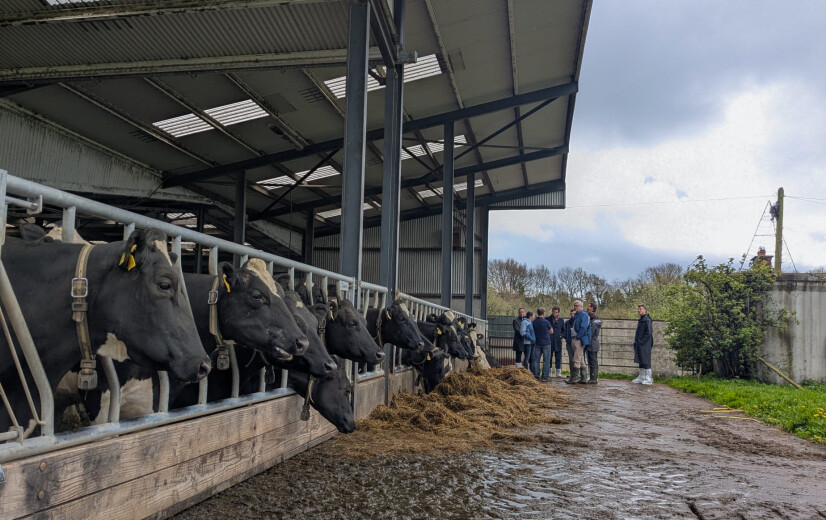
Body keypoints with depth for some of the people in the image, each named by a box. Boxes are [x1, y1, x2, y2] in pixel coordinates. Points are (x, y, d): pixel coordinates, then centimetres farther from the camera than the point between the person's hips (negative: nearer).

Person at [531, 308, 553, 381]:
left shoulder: (534, 322, 0)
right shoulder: (546, 322, -11)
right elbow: (551, 331, 3)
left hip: (537, 343, 4)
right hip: (546, 343, -4)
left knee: (536, 360, 8)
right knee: (546, 360, 2)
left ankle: (535, 376, 8)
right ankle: (544, 376, 0)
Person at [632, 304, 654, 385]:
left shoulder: (647, 320, -13)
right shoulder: (641, 320, 15)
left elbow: (649, 333, -19)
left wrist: (642, 341, -18)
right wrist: (636, 342, 14)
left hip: (645, 345, -9)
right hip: (640, 345, 9)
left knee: (645, 362, -5)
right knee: (641, 361, 13)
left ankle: (648, 379, 1)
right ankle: (641, 377, 19)